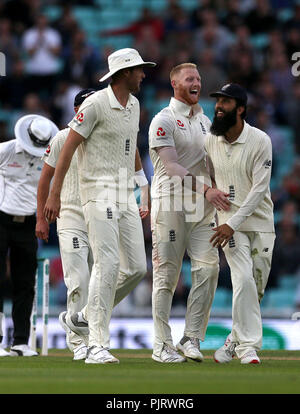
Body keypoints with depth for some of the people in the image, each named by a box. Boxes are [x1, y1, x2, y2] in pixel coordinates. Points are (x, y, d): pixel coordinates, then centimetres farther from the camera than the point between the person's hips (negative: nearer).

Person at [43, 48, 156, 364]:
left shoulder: (134, 105, 14)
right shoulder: (96, 104, -10)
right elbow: (68, 148, -11)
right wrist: (54, 195, -14)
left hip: (126, 195, 8)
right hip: (99, 192, -8)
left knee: (137, 268, 3)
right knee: (107, 265, -15)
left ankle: (88, 317, 20)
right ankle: (97, 346, -13)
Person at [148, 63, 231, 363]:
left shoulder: (205, 121, 19)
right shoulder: (163, 120, -4)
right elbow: (172, 166, -14)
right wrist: (205, 189, -25)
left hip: (202, 206, 6)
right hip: (170, 204, -6)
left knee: (208, 268, -6)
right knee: (167, 274, -3)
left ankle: (191, 339, -1)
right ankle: (162, 346, 1)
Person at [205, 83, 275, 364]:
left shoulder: (260, 141, -10)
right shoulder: (210, 142, 1)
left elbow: (259, 188, -15)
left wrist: (233, 223, -21)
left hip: (261, 222, 0)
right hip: (229, 223, 0)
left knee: (256, 287, 4)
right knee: (244, 280, -17)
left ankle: (235, 340, 22)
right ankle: (248, 346, -15)